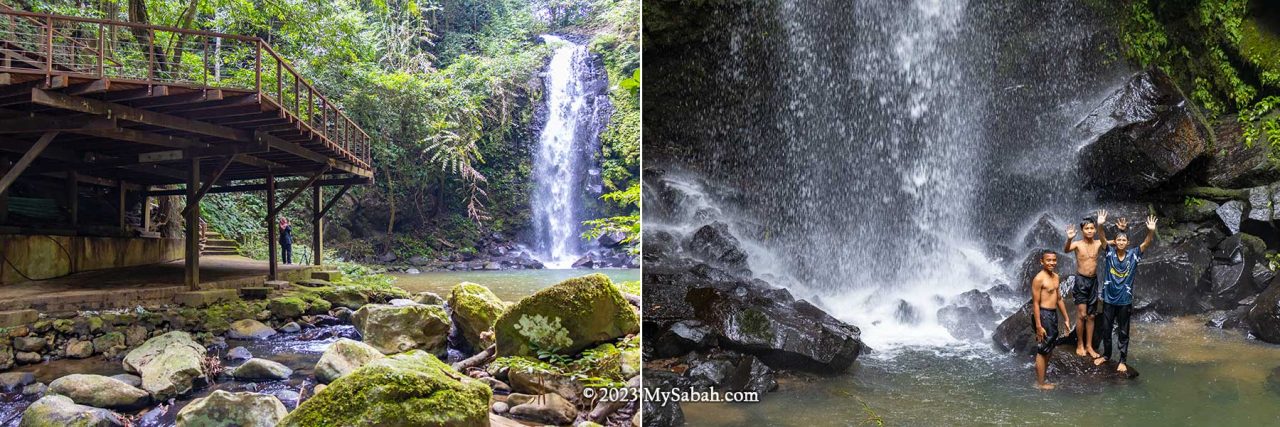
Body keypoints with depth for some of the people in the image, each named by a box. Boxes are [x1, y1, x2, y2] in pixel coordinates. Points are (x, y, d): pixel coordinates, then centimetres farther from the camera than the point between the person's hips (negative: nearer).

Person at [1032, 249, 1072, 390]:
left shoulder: (1055, 276, 11)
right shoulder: (1039, 279, -16)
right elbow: (1035, 303, -17)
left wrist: (1066, 318, 20)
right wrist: (1038, 326, -20)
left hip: (1053, 314, 9)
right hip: (1043, 315, -9)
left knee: (1049, 350, 14)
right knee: (1042, 351, -2)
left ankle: (1042, 380, 24)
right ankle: (1040, 383, 6)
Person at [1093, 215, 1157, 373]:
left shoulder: (1133, 255, -5)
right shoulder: (1109, 252, -5)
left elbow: (1146, 243, -17)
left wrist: (1151, 231, -35)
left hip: (1125, 300, 0)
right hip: (1108, 299, 1)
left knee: (1123, 332, 9)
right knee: (1106, 329, 13)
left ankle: (1123, 360, 20)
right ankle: (1106, 355, 31)